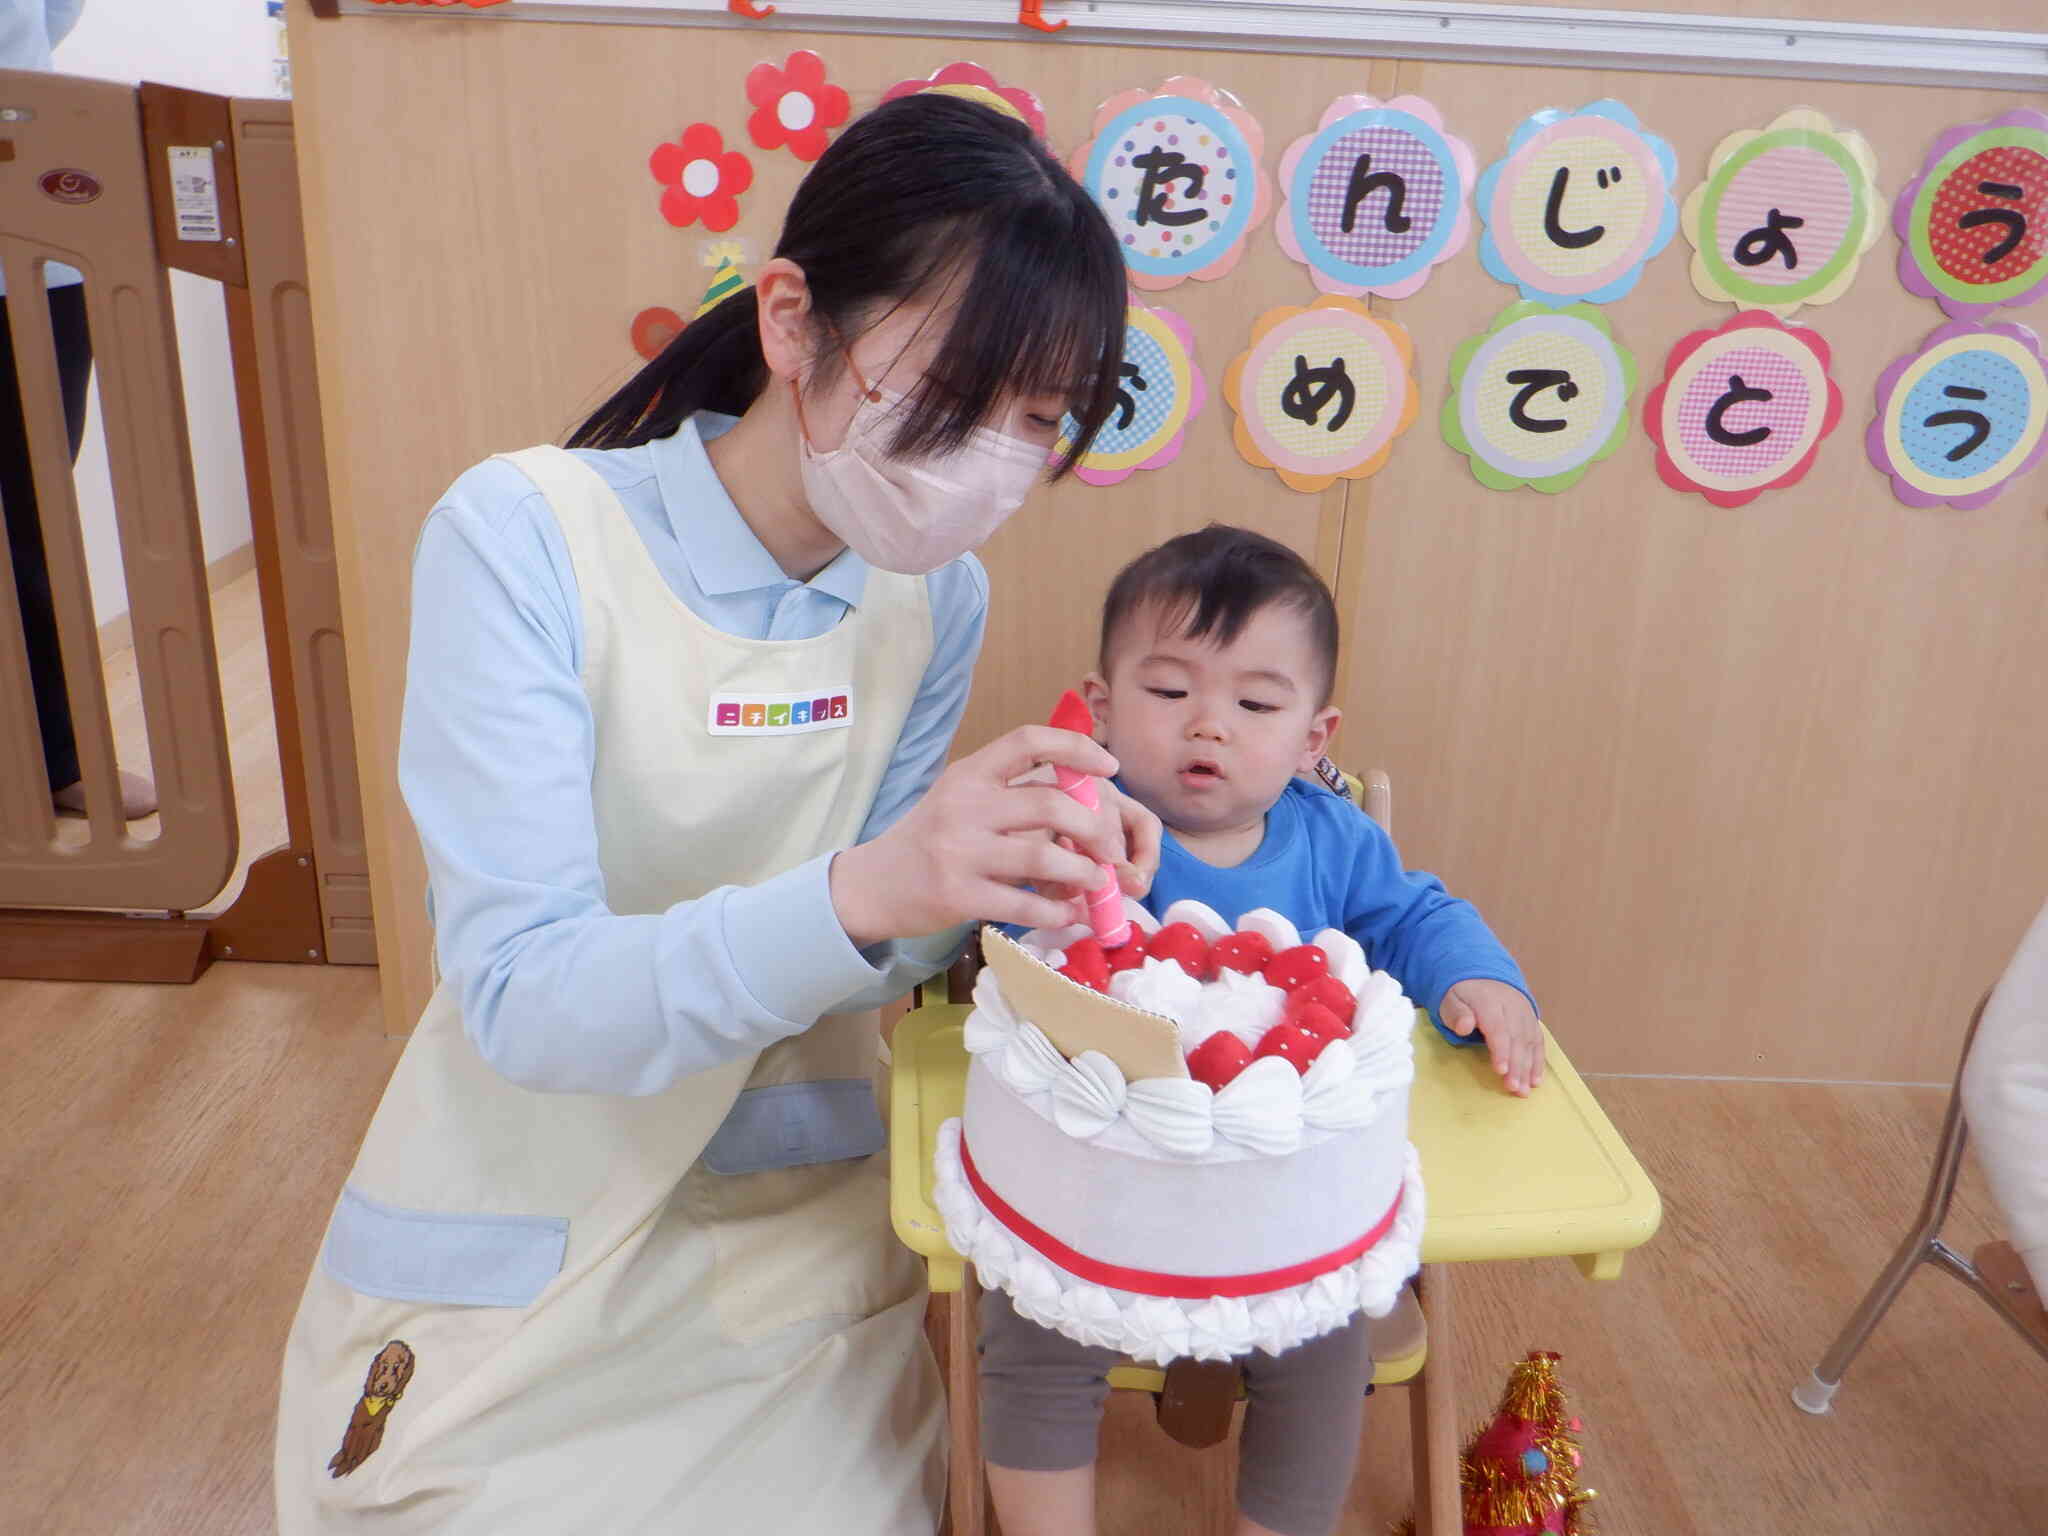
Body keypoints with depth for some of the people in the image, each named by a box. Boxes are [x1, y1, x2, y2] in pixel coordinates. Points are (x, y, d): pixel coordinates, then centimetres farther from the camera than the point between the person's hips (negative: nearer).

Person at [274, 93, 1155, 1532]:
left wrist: (1005, 865, -23)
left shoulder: (936, 595, -8)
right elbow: (522, 995, -27)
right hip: (517, 1257, -3)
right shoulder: (529, 537, -23)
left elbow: (839, 962, -2)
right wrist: (861, 890, -43)